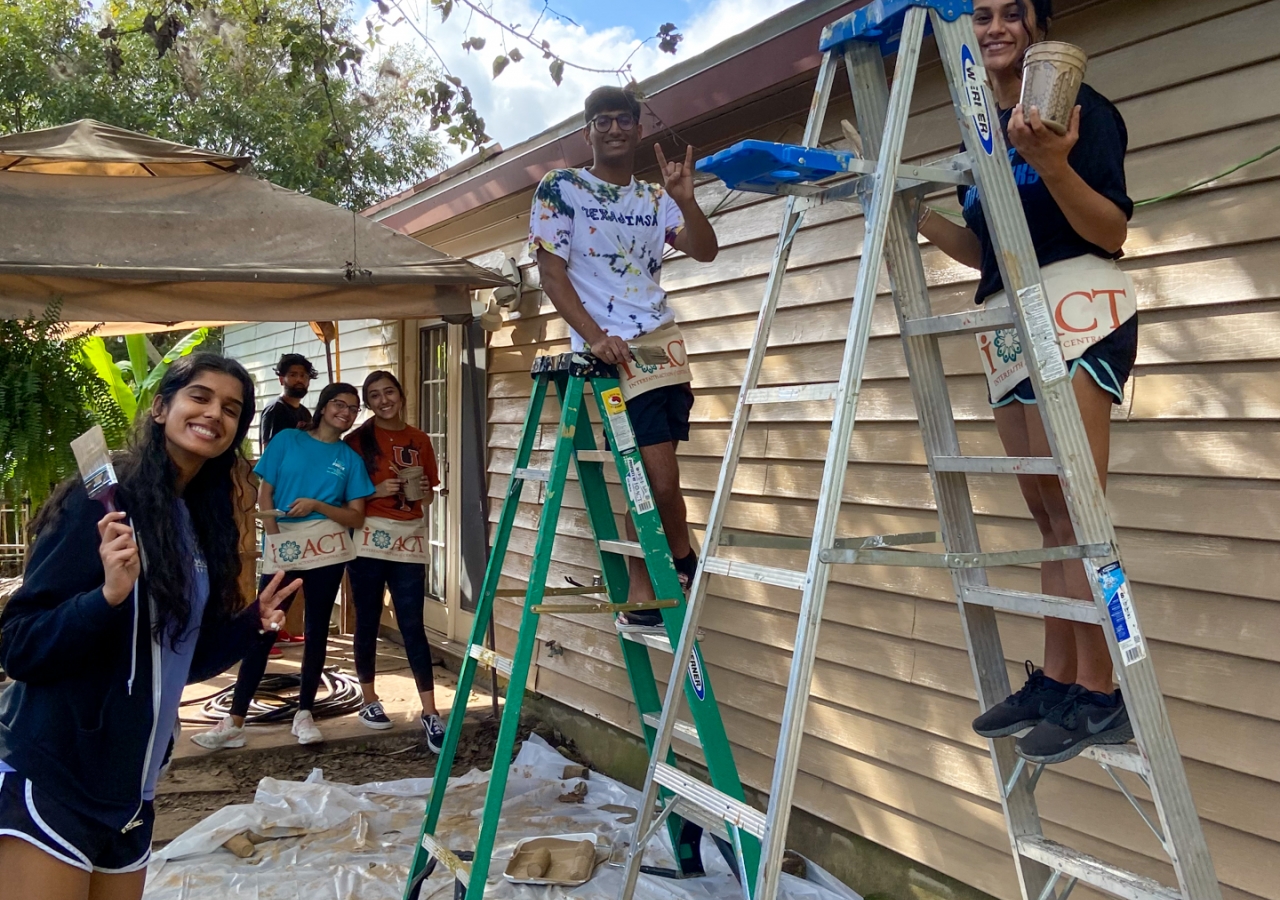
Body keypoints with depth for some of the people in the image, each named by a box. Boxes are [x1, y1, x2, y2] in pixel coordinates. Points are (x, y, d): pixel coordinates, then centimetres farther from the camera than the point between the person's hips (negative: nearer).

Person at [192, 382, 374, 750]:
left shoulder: (350, 459, 8)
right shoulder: (287, 441, 6)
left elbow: (356, 516, 3)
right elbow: (264, 489, 4)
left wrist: (316, 505, -11)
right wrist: (268, 519, -13)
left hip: (326, 550, 1)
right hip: (281, 548, -1)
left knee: (316, 629, 7)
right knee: (262, 630, -2)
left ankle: (304, 714, 19)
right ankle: (234, 722, 3)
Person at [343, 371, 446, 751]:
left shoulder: (419, 441, 9)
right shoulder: (357, 440, 0)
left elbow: (429, 496, 16)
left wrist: (422, 491, -6)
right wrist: (377, 491, -16)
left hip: (409, 541, 2)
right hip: (368, 541, -1)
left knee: (412, 626, -2)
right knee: (367, 623, 7)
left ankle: (430, 713, 0)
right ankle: (370, 701, 24)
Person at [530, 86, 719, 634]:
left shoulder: (656, 198, 15)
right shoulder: (560, 189, 3)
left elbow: (705, 252, 7)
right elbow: (551, 271, -4)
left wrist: (684, 200, -11)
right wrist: (595, 336, -16)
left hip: (662, 341, 5)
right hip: (609, 348, -5)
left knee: (650, 475, 3)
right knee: (660, 475, -11)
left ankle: (640, 601, 16)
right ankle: (684, 563, 15)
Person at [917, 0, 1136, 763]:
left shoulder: (1080, 106, -2)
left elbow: (1114, 233, -11)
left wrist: (1053, 165, -26)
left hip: (1077, 310, -8)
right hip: (1009, 326, 8)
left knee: (1071, 508, -13)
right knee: (1048, 516, 6)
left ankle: (1100, 695, -7)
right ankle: (1056, 679, 10)